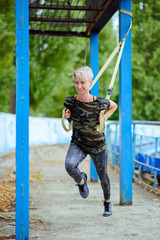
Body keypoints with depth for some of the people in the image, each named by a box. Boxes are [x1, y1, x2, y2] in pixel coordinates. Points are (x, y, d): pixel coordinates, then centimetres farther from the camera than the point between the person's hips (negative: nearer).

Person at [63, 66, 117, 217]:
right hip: (77, 144, 1)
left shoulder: (99, 103, -18)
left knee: (103, 177, 15)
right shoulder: (70, 101, -13)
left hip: (98, 146, 0)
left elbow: (114, 106, 4)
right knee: (69, 165, -30)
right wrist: (67, 117, -13)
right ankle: (81, 180, 7)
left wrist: (104, 118, -11)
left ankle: (107, 202, 47)